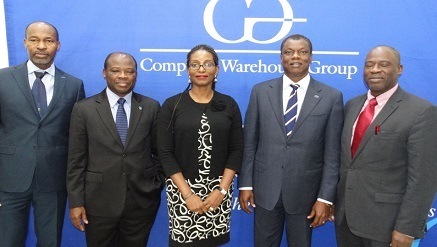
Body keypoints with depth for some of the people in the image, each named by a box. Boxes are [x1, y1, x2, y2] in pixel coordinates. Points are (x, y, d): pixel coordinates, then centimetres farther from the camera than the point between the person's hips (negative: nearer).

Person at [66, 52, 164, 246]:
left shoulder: (151, 107, 0)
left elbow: (160, 150, 6)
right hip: (99, 202, -1)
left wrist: (158, 183, 2)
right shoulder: (84, 109, -3)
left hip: (142, 201, 1)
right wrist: (76, 202, -4)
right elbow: (76, 161, -3)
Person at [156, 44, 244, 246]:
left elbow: (236, 150, 1)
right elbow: (165, 153, -6)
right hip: (181, 189, -1)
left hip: (219, 190, 2)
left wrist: (222, 190, -8)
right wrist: (188, 193, -12)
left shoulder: (229, 105, 2)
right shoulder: (172, 105, -2)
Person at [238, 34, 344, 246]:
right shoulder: (260, 91, 0)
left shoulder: (331, 97, -4)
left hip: (305, 191, -1)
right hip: (265, 188, 1)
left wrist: (325, 198, -7)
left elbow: (332, 153, -4)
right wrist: (245, 183, -1)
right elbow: (249, 143, 1)